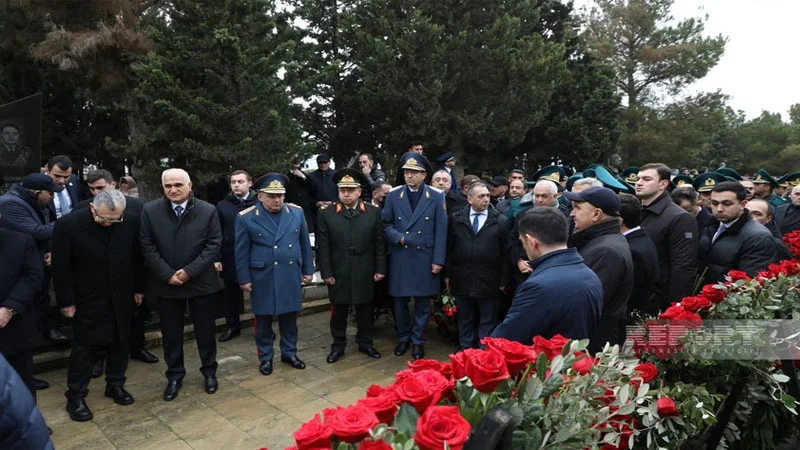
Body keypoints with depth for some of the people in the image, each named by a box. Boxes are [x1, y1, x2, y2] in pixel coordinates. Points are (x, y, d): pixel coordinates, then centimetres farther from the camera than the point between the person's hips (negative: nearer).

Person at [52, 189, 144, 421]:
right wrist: (66, 301, -9)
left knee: (120, 343, 13)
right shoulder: (68, 224, -17)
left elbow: (137, 257, 3)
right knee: (84, 348, 5)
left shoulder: (130, 222, -9)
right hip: (87, 299, -3)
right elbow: (61, 267, -11)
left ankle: (116, 385, 31)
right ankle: (75, 397, 19)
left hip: (121, 297, 3)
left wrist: (139, 288, 7)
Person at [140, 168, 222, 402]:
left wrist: (190, 271, -16)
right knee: (171, 333, 12)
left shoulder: (208, 211, -6)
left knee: (205, 330, 11)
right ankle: (174, 376, 29)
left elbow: (214, 245, -8)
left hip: (200, 282, -1)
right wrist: (168, 275, -12)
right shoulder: (150, 210, -3)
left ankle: (209, 372, 30)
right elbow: (148, 247, -4)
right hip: (165, 283, 1)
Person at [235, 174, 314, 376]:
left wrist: (308, 270, 7)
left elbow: (304, 244, 7)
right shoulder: (246, 217, -7)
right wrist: (244, 279, -4)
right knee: (263, 319, 9)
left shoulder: (296, 213, 2)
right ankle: (265, 357, 25)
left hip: (291, 276, 3)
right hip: (262, 278, -2)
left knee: (289, 317, 13)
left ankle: (289, 352, 29)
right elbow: (242, 251, -4)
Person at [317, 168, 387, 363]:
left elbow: (380, 243, 2)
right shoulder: (326, 214, -2)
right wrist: (326, 273, -6)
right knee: (338, 312, 11)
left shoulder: (374, 213, 0)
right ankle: (338, 346, 26)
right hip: (338, 274, -1)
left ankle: (365, 343, 30)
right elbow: (323, 247, -3)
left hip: (365, 274, 1)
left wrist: (380, 269, -1)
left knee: (365, 310, 13)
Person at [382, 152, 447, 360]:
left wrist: (438, 259, -7)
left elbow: (441, 231, -3)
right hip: (400, 257, 2)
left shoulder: (436, 196, -2)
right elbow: (386, 223, 8)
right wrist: (397, 237, -11)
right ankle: (403, 337, 28)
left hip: (425, 257, -1)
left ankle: (418, 340, 23)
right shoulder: (394, 195, 3)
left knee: (422, 301, 7)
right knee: (400, 299, 10)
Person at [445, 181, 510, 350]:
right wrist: (448, 274, 3)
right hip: (462, 280, 2)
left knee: (488, 322, 9)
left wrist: (504, 280, -4)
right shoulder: (456, 218, 4)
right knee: (465, 320, 15)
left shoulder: (501, 220, -1)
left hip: (489, 282, -2)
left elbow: (506, 253, -2)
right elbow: (449, 249, 6)